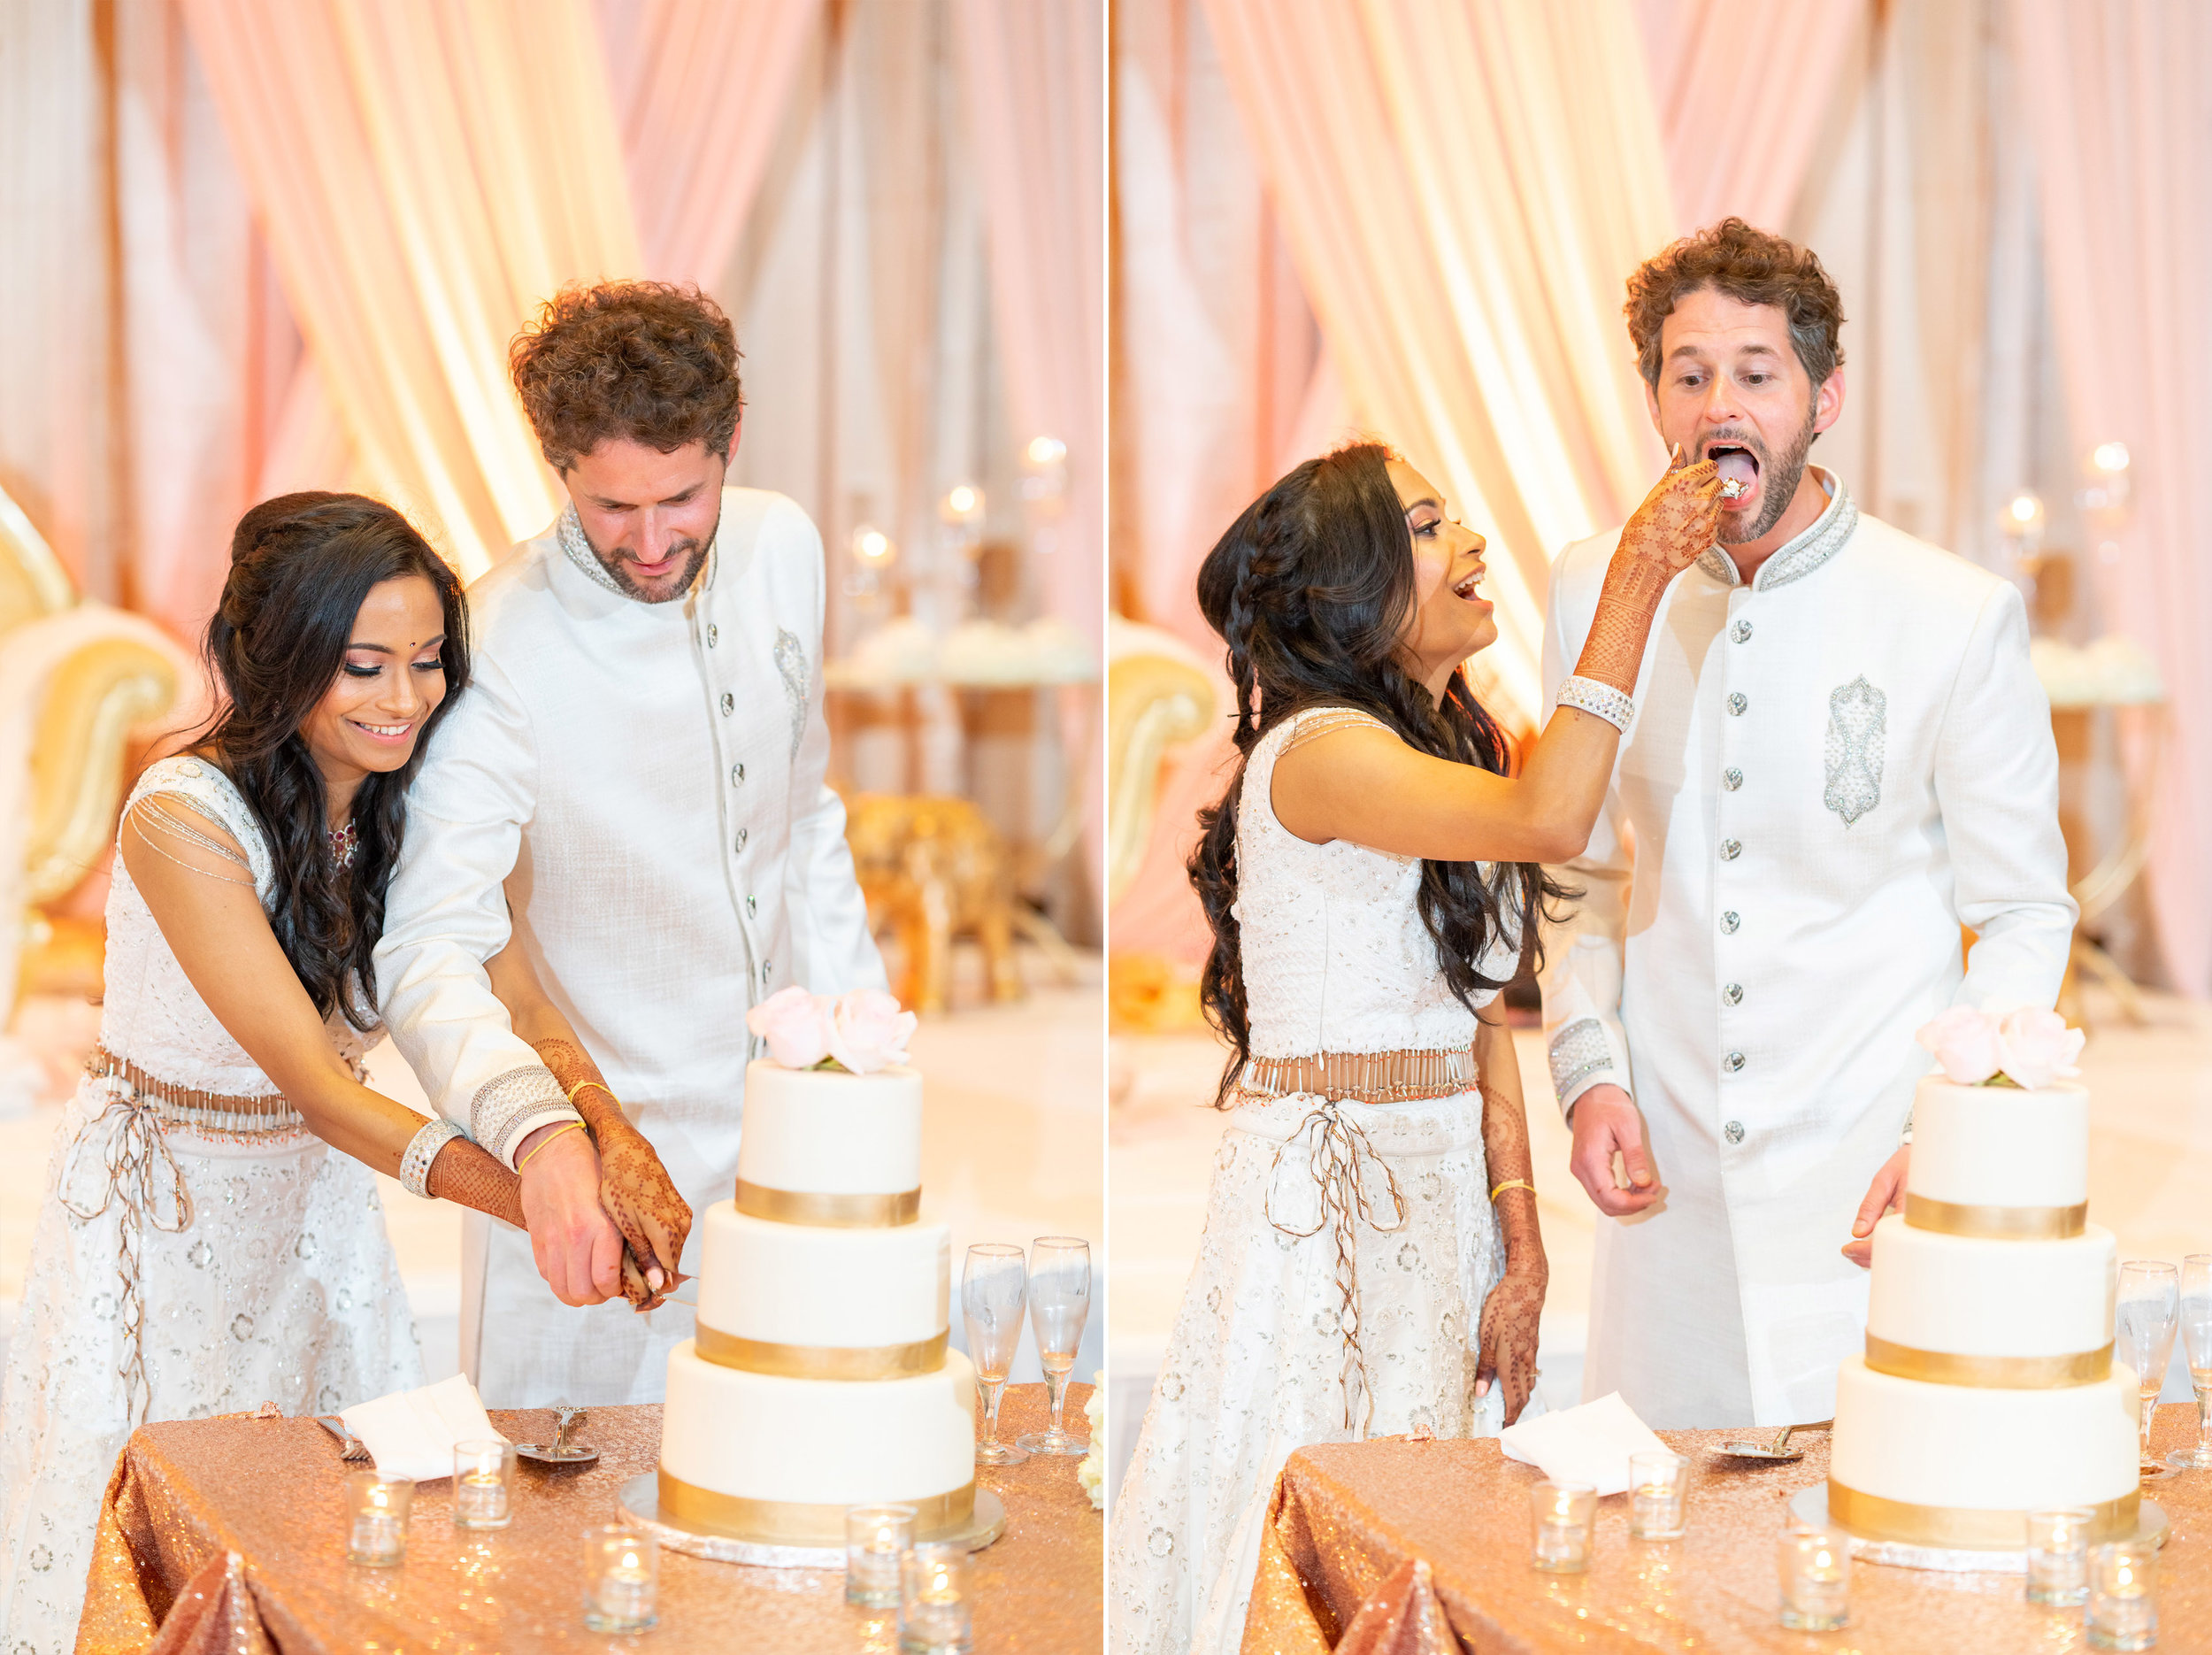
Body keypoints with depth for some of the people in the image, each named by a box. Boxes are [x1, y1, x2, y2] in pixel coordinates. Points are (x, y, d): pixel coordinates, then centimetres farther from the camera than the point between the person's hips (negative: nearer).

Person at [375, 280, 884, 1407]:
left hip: (785, 1141, 5)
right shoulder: (499, 649, -23)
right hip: (597, 1183, -5)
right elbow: (428, 955, -30)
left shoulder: (782, 550, -4)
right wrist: (542, 1134, -47)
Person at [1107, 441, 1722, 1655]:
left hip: (1442, 1190, 8)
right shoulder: (1314, 754, -14)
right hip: (1325, 1185, -8)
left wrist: (1521, 1249, 2)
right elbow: (1548, 822, -31)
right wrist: (1636, 584, -27)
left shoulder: (1452, 756, 14)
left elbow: (1482, 1020, 10)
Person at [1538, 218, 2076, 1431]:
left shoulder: (1959, 617, -5)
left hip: (1872, 1204, -3)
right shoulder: (1597, 591, 5)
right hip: (1669, 1189, 3)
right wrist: (1589, 1071, 1)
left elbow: (2024, 915, 1)